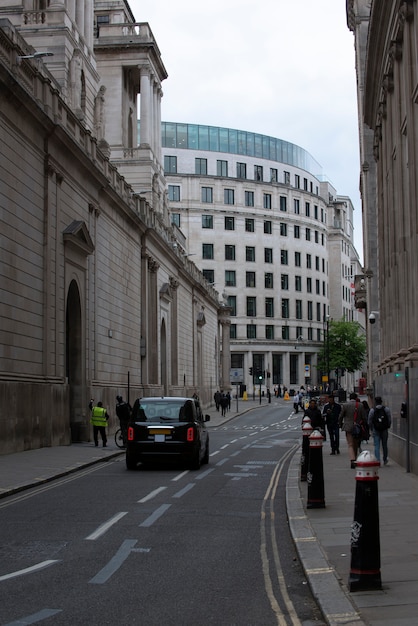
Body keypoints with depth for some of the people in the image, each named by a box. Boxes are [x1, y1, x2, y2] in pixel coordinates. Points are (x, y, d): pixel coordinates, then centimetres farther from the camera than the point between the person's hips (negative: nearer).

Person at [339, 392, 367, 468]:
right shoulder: (360, 405, -2)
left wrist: (341, 425, 15)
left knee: (350, 445, -3)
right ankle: (355, 460, 24)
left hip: (348, 428, -2)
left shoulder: (345, 405, -5)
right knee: (356, 445, 16)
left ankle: (352, 460, -23)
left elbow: (341, 416, -1)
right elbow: (364, 417, -2)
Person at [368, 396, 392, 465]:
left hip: (376, 430, -1)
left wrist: (371, 429, 14)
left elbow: (370, 421, -1)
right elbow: (390, 419, -3)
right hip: (384, 430, 2)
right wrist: (388, 427, 12)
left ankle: (377, 460, -12)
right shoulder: (386, 409, -4)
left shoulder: (372, 410, -6)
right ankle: (385, 460, 27)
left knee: (377, 446, 0)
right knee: (384, 445, 14)